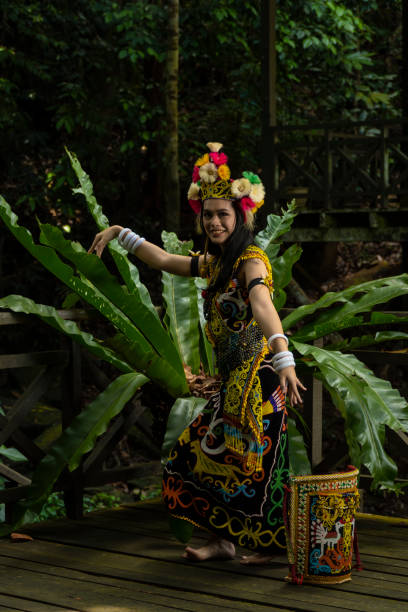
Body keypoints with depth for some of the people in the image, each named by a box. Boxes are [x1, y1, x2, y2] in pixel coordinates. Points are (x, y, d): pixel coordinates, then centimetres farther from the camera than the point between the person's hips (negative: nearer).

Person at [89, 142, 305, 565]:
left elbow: (262, 303, -34)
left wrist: (283, 356, -50)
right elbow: (164, 260, 27)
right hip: (232, 379, 9)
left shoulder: (251, 260, -15)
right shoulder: (214, 263, 13)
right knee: (204, 453, 7)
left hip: (258, 376, -9)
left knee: (252, 459, -5)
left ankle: (272, 544, 8)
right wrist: (119, 234, 25)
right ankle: (221, 540, 16)